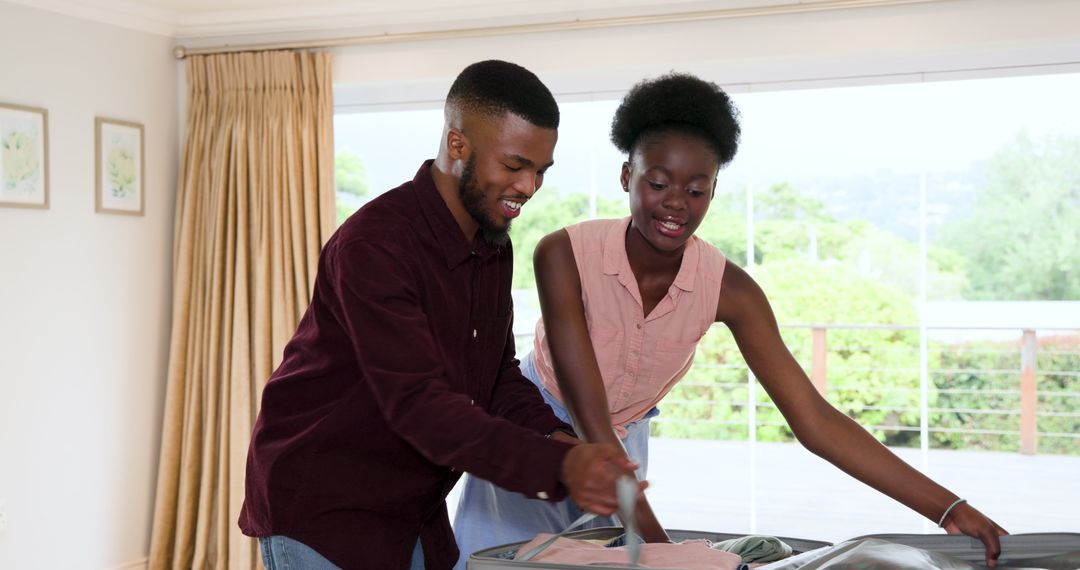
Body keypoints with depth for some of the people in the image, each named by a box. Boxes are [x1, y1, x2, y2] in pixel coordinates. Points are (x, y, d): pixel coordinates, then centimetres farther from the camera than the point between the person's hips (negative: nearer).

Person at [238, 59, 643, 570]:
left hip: (415, 518, 8)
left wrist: (554, 438, -13)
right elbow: (417, 404, -32)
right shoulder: (373, 245, -24)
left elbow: (497, 375, 8)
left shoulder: (493, 247, 5)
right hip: (321, 512, -8)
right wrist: (557, 468, -40)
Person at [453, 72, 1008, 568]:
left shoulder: (727, 289, -19)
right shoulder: (564, 255, -28)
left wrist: (949, 508, -29)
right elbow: (588, 413, -31)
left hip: (621, 447, 3)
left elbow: (814, 419, -22)